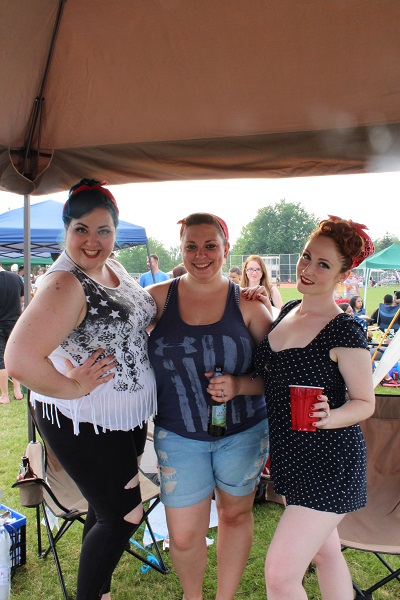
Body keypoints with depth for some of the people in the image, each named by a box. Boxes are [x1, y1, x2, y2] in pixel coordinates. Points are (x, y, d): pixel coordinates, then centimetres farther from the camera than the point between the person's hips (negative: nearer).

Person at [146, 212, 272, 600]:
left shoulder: (246, 303, -7)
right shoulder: (158, 298, -4)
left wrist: (238, 385, -18)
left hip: (243, 431, 0)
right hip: (178, 434, 0)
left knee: (235, 514, 19)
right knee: (183, 536, 8)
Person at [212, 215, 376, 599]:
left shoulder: (344, 332, -19)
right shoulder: (288, 311, 3)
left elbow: (365, 402, -12)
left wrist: (328, 417, -31)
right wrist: (237, 386, -6)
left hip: (329, 464, -7)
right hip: (290, 456, 8)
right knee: (325, 551, 25)